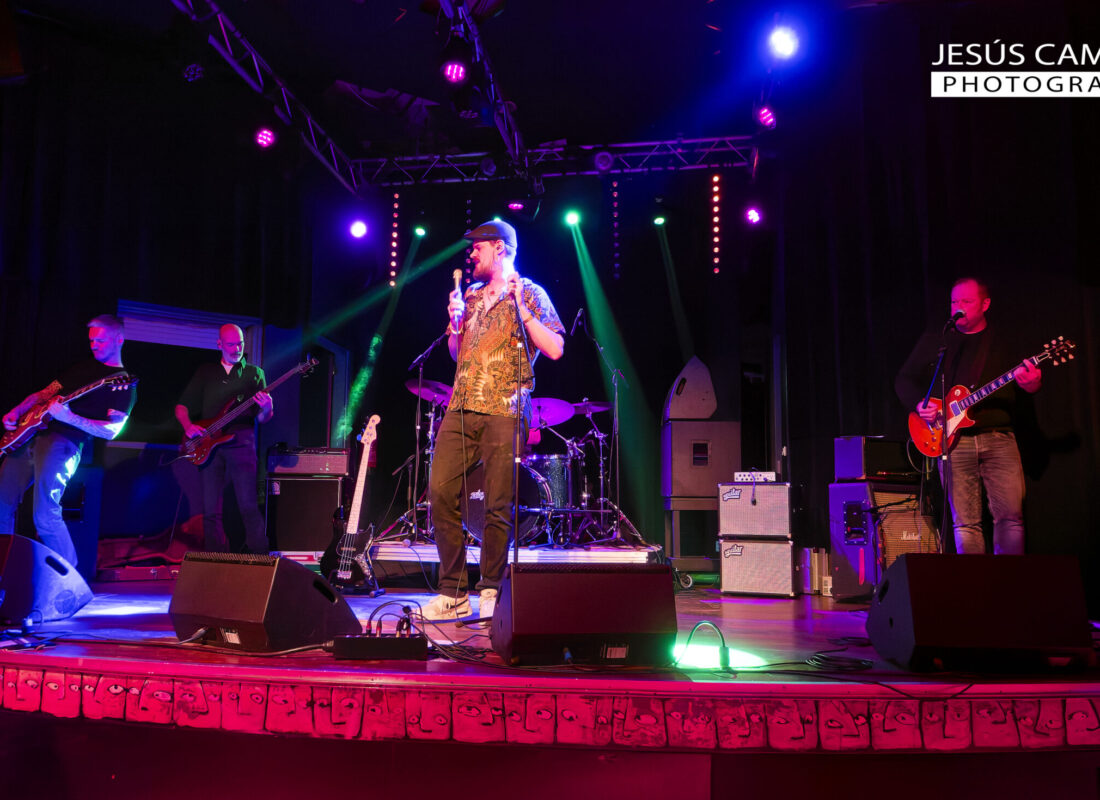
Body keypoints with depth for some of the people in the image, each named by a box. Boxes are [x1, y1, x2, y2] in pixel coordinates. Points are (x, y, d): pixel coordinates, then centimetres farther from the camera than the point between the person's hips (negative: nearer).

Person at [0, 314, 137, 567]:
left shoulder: (123, 383, -2)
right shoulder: (82, 366, 21)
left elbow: (110, 431, -12)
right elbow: (44, 394, 25)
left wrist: (68, 416, -22)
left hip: (63, 442, -8)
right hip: (30, 434, 8)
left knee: (45, 518, -16)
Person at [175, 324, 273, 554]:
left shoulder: (255, 373, 13)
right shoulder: (205, 372, 18)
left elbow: (262, 418, 7)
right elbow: (182, 406, 16)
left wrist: (266, 410, -16)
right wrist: (188, 426, -5)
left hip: (241, 442, -2)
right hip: (208, 445, 2)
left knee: (249, 508, -12)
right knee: (211, 511, 1)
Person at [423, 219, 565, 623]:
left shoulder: (529, 292, 4)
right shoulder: (471, 295, 22)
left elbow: (555, 348, -7)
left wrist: (519, 306, -11)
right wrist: (455, 321, 8)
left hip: (505, 411, -5)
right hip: (462, 408, 6)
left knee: (497, 506, -4)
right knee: (441, 493, -4)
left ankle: (490, 592, 11)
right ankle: (452, 592, 5)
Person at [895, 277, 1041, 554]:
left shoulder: (1003, 339, 11)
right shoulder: (934, 339, 12)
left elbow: (1029, 376, 8)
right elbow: (904, 380, 14)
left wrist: (1031, 383, -16)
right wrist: (920, 404, -4)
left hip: (998, 437, 0)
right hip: (952, 439, 0)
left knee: (1011, 516, -7)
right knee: (965, 522, -2)